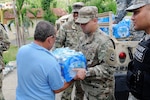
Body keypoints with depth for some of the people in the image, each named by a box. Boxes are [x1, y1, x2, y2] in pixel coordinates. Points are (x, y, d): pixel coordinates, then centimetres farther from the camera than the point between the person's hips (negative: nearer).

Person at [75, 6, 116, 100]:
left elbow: (108, 69, -24)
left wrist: (86, 72, -30)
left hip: (100, 90, -7)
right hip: (86, 85, 7)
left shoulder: (104, 41, -21)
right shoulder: (83, 38, 6)